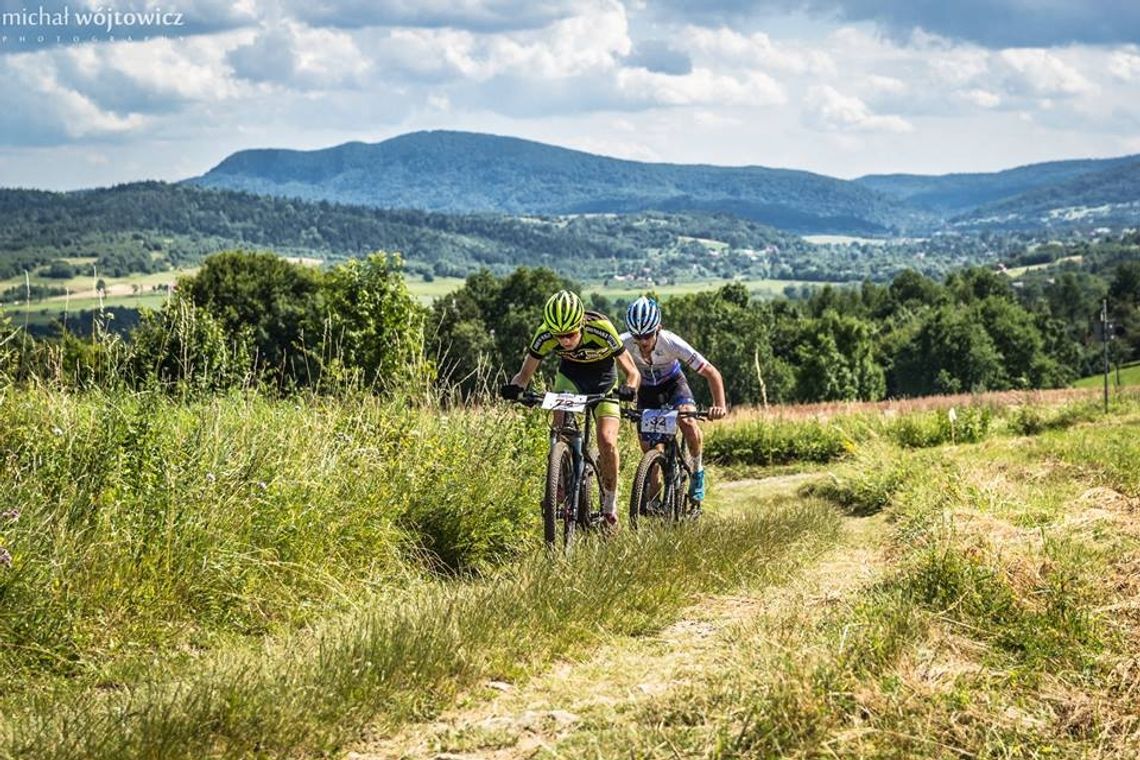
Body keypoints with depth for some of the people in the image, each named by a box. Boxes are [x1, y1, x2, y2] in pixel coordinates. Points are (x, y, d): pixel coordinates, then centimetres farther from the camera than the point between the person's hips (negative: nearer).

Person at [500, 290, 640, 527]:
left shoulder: (602, 330, -35)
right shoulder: (545, 335, -29)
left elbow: (632, 372, -26)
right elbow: (525, 373, -17)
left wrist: (629, 388, -49)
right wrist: (515, 387, -40)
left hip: (603, 379, -2)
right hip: (570, 376, 2)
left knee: (607, 441, -17)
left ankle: (610, 501, 5)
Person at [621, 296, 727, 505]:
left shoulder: (671, 343, -35)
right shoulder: (624, 343, -32)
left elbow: (712, 373, -32)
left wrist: (720, 406, -45)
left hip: (673, 384, -2)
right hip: (646, 391, 2)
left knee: (688, 422, -30)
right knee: (648, 450, -3)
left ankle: (697, 472, -6)